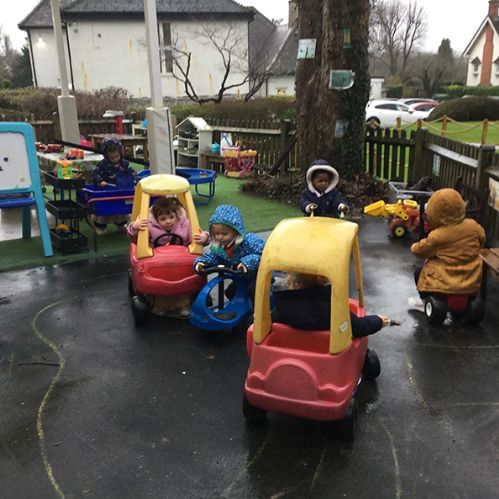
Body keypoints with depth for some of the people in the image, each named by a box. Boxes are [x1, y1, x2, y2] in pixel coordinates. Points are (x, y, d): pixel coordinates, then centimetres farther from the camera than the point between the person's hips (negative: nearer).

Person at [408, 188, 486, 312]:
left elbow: (420, 250, -4)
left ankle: (426, 302, 32)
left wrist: (414, 247, 19)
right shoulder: (473, 225, -9)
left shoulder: (436, 236, -22)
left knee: (419, 272, 19)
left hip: (447, 283, -5)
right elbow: (482, 240, 12)